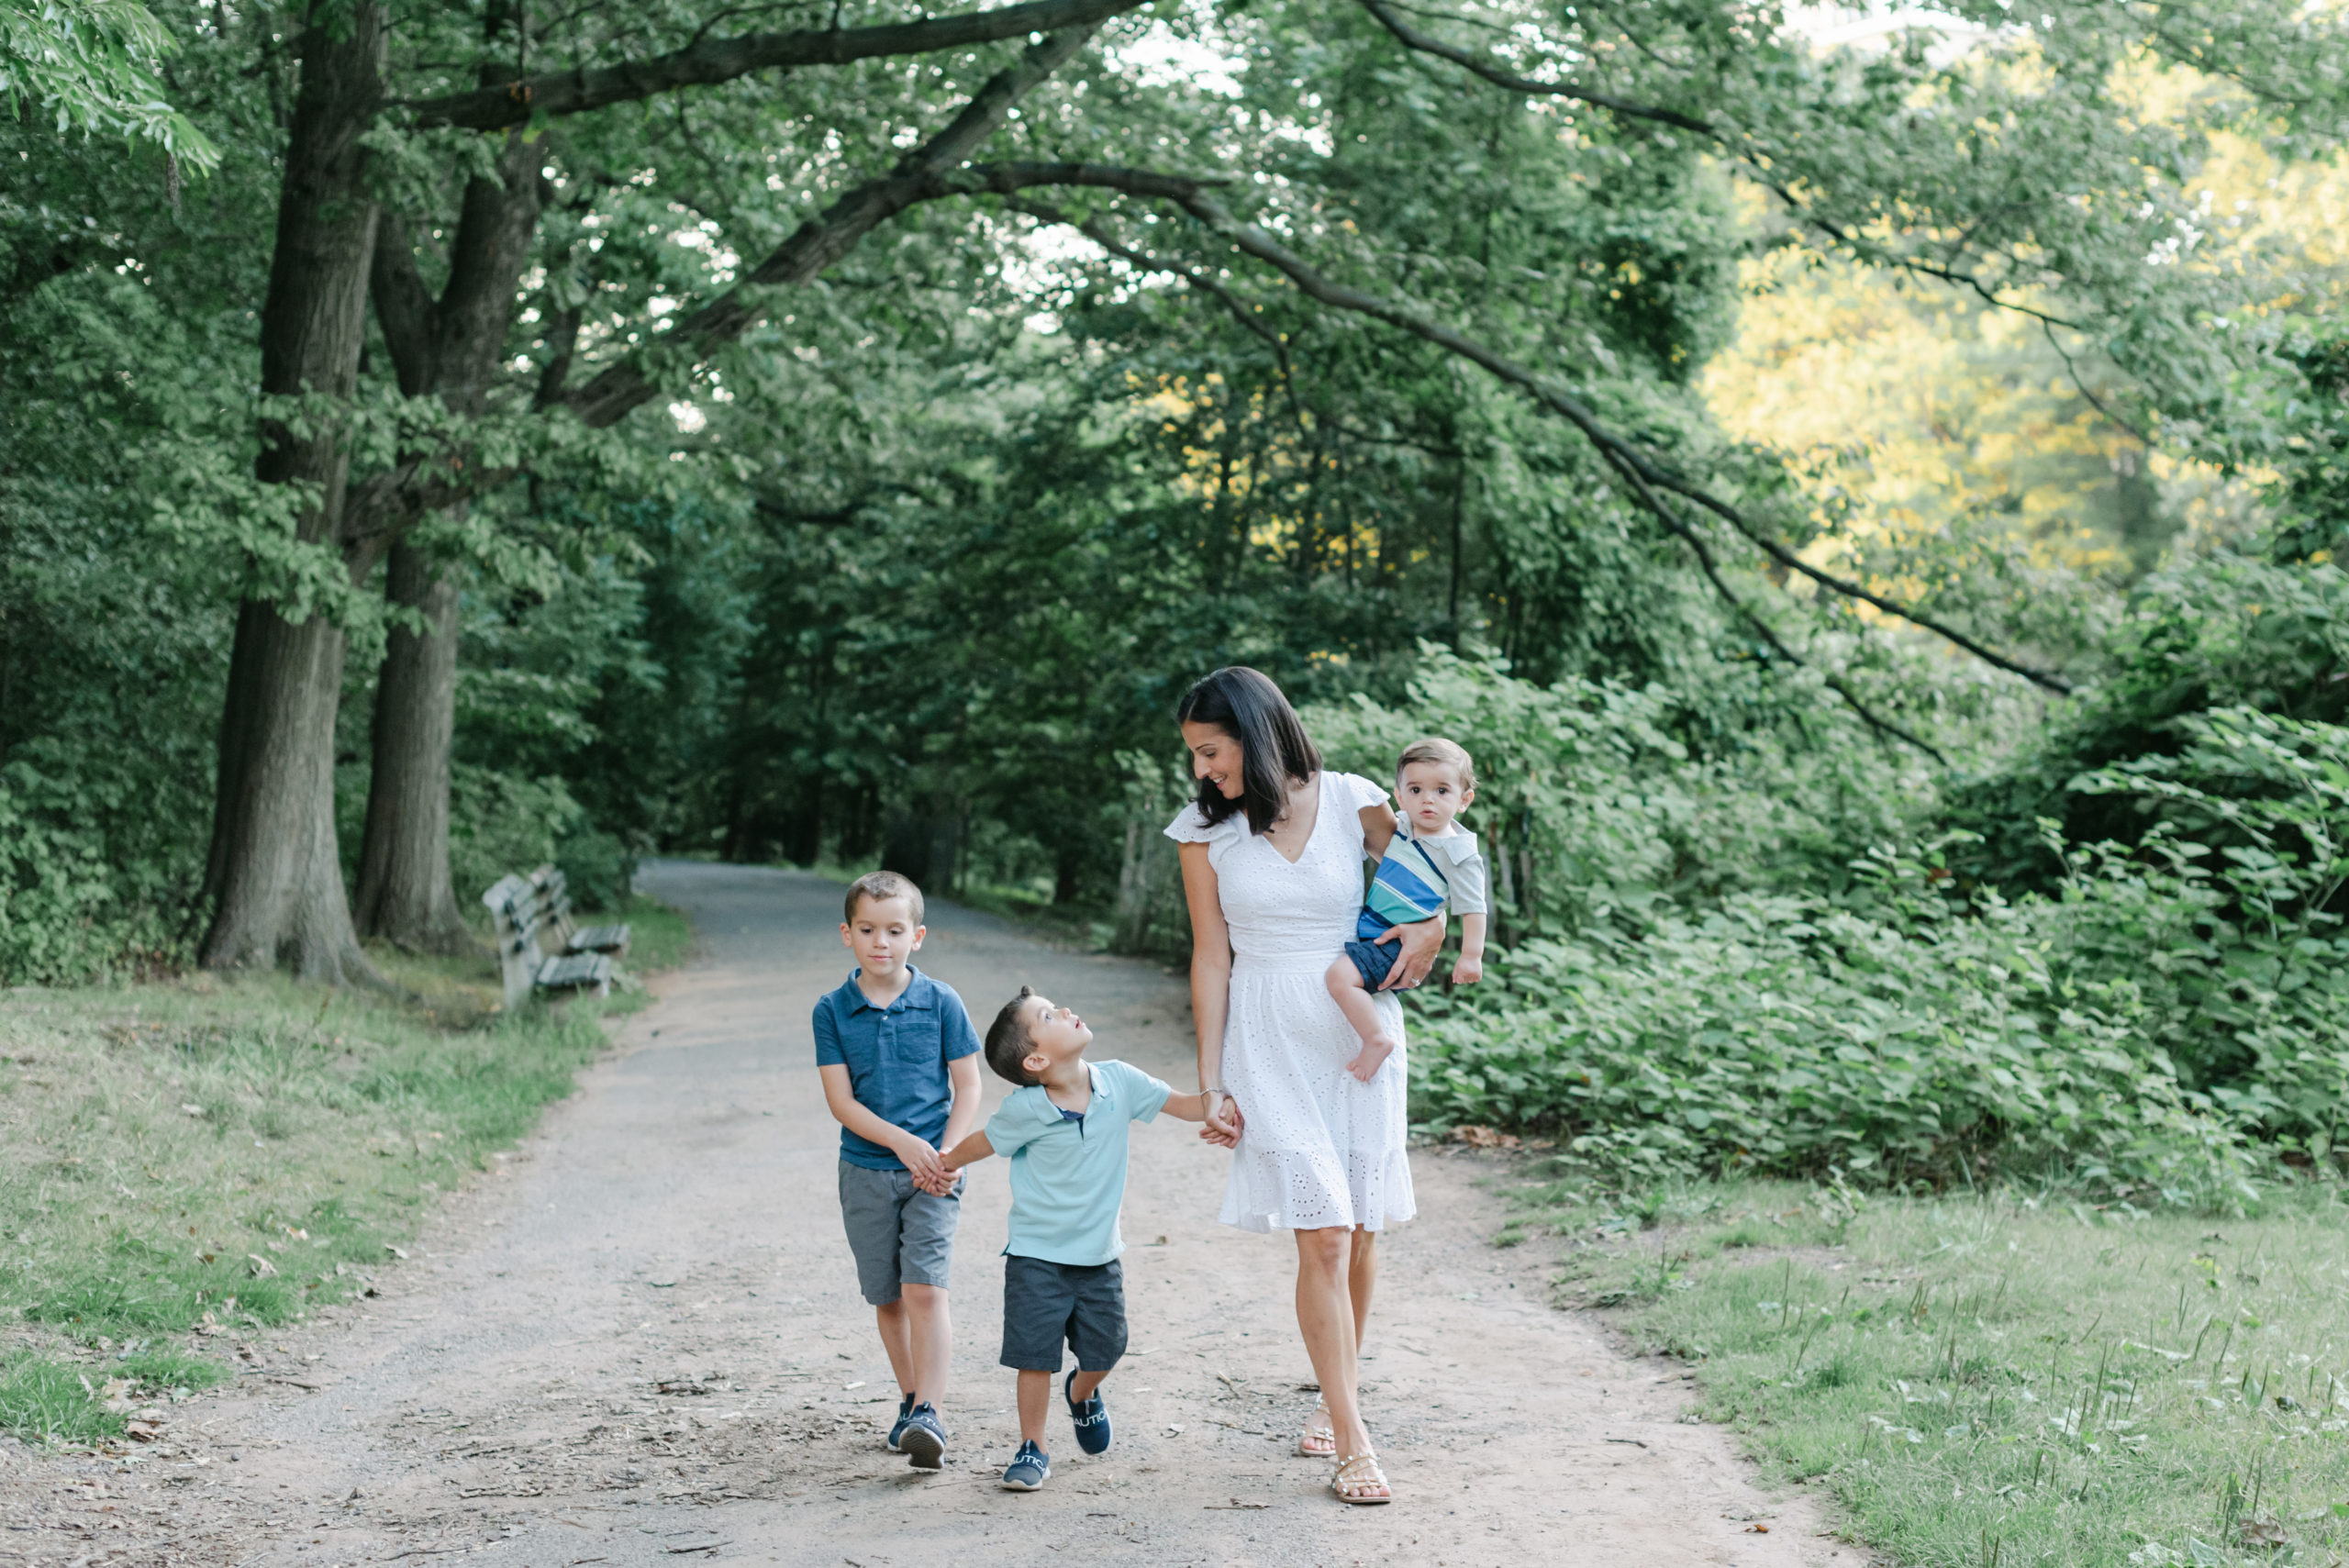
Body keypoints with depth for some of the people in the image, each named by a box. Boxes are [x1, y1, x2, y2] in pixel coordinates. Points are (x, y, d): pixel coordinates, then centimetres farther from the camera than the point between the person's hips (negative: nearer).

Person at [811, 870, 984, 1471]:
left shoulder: (941, 1002, -2)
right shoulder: (833, 1010, -1)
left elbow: (968, 1088, 1)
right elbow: (840, 1100, -5)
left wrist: (946, 1155, -12)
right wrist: (903, 1142, -16)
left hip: (932, 1169, -2)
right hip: (866, 1169, 2)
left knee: (924, 1287, -14)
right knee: (887, 1297, 10)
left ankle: (930, 1414, -14)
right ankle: (910, 1399, 27)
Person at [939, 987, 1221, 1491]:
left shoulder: (1118, 1082, -9)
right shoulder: (1025, 1110, -18)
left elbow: (1186, 1105, -1)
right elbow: (982, 1143, 0)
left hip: (1099, 1255, 4)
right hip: (1037, 1256, -3)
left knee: (1103, 1349, 10)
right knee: (1036, 1355, -1)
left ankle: (1082, 1394, 44)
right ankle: (1032, 1449, 17)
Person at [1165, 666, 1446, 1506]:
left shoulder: (1354, 802, -3)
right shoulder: (1206, 831, -1)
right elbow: (1211, 959, 2)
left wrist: (1432, 928, -9)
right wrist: (1210, 1084, 0)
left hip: (1361, 1028, 1)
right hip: (1269, 1039, -1)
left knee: (1360, 1226, 6)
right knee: (1323, 1234, -9)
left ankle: (1336, 1395, 29)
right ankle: (1351, 1443, -4)